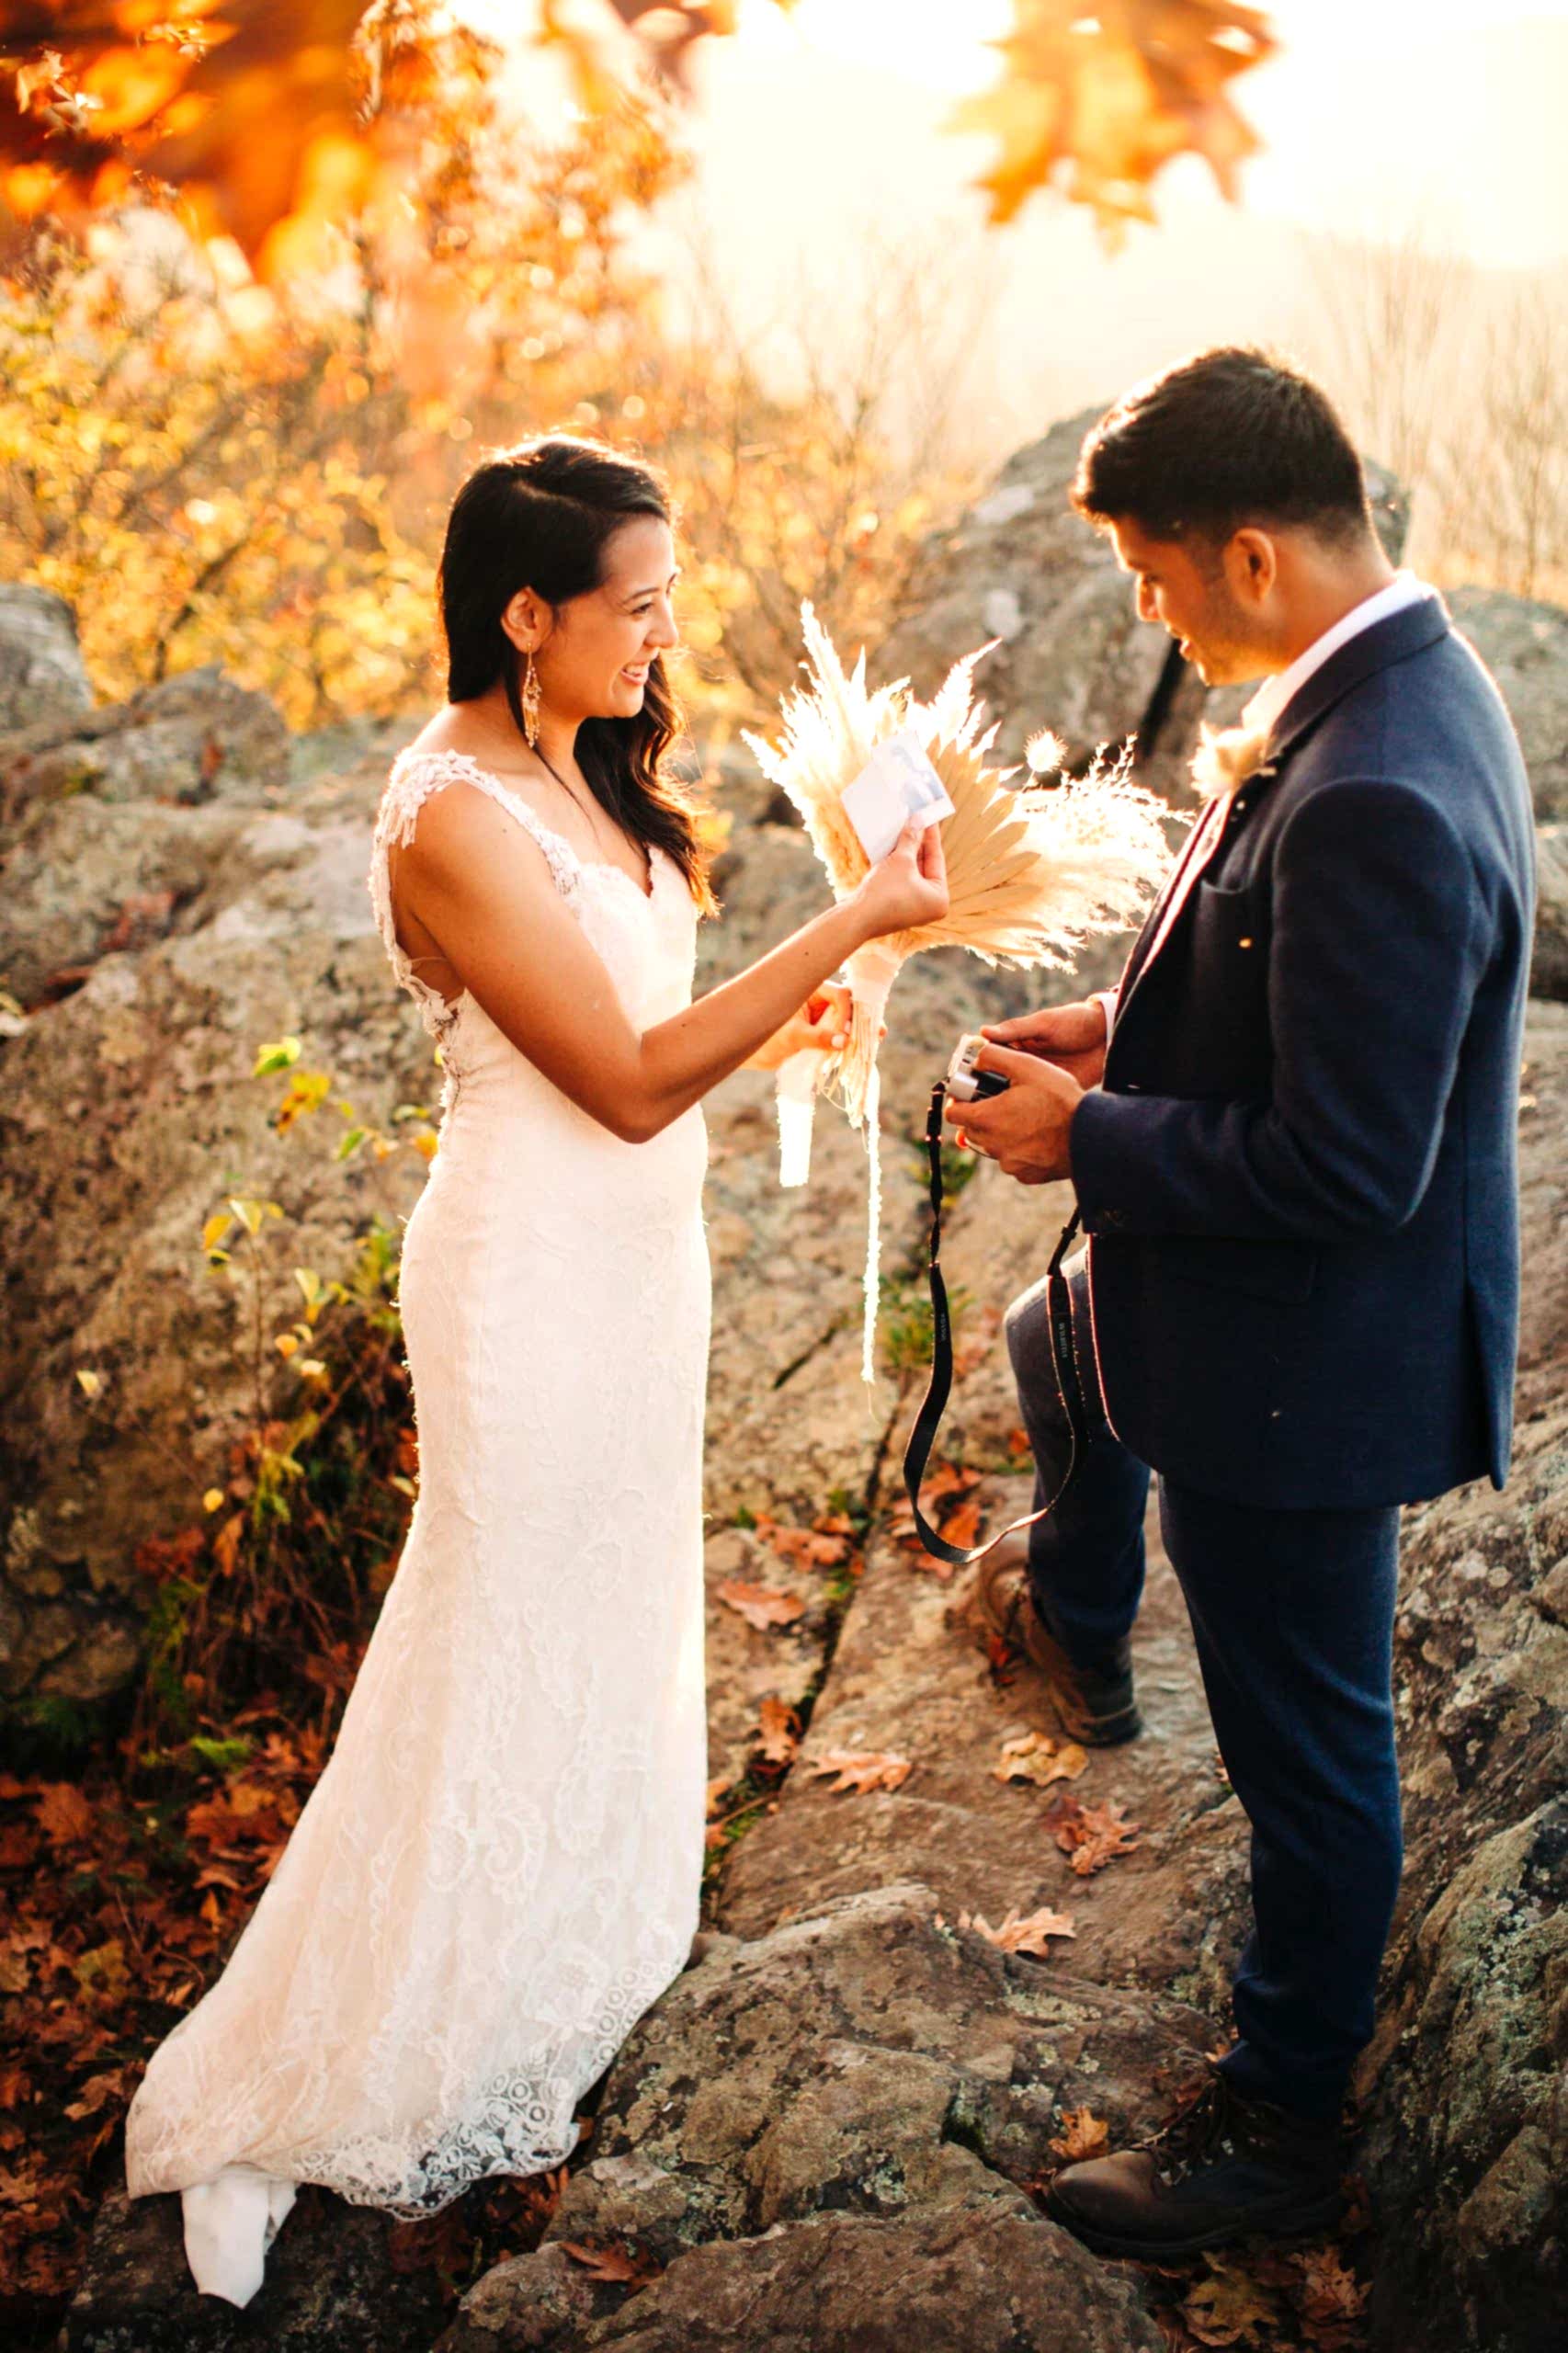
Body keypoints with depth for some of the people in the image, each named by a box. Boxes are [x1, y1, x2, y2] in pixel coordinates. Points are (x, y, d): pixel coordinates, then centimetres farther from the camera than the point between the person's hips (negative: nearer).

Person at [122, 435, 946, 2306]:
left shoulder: (577, 769, 4)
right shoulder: (457, 818, -25)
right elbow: (627, 1084, -25)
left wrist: (767, 1024, -1)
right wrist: (853, 924, -27)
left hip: (629, 1257, 9)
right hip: (534, 1280, -9)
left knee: (609, 1608, 22)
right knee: (504, 1647, 4)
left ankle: (562, 1938, 46)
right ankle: (334, 2087, 24)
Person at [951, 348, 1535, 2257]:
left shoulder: (1373, 801, -35)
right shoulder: (1393, 682, -2)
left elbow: (1345, 1165, -32)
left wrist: (1092, 1137, -19)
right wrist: (1132, 1028, 1)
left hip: (1305, 1360, -10)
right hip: (1259, 1307, 11)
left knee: (1304, 1745, 9)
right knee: (1057, 1362, 37)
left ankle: (1282, 2131, 33)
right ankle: (1077, 1636, 68)